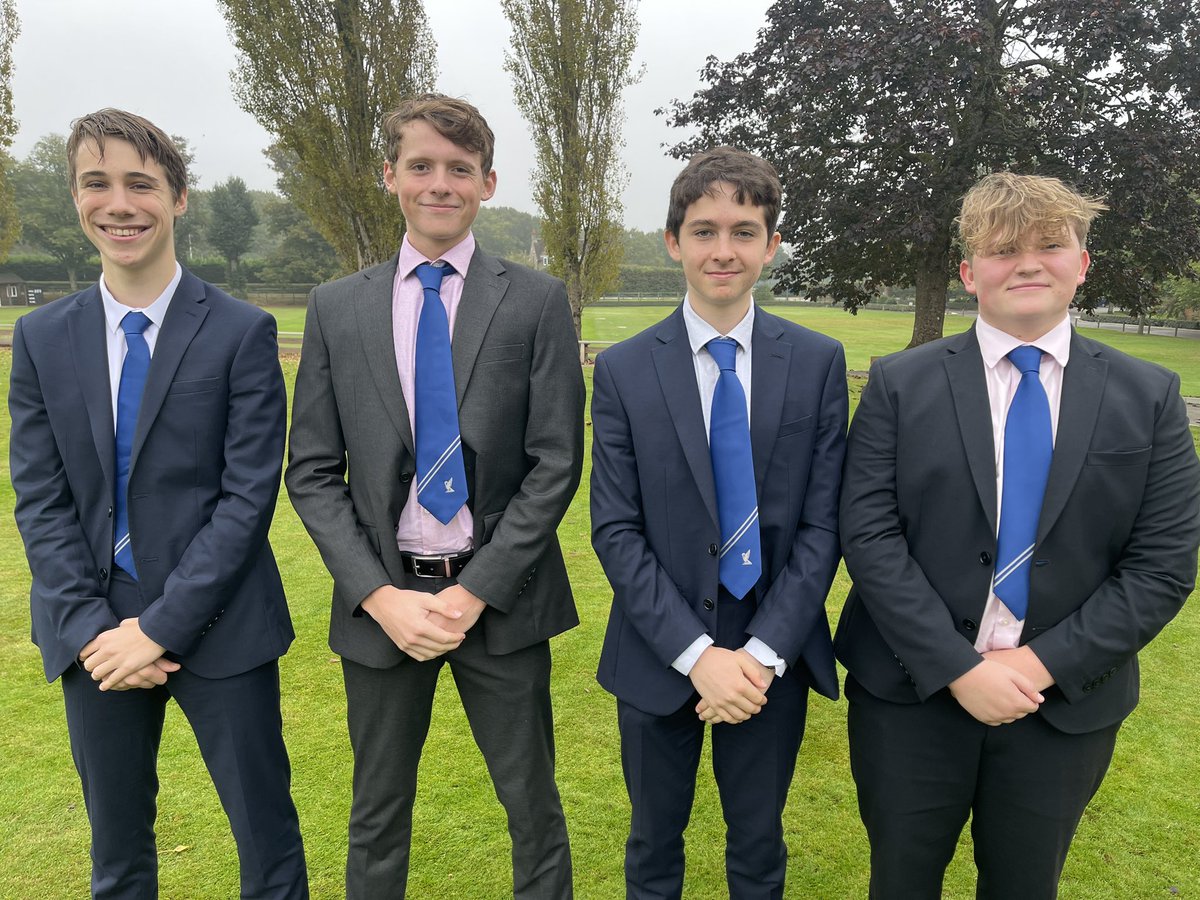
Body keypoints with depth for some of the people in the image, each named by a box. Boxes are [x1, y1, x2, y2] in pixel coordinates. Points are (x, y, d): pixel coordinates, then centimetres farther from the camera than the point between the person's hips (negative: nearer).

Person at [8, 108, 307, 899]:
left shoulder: (242, 333, -8)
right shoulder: (41, 339, 4)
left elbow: (249, 494, -12)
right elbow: (39, 500, 2)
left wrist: (159, 627, -14)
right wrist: (92, 628, -9)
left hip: (216, 625, -3)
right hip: (93, 633, 4)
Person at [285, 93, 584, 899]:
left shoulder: (537, 301, -3)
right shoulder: (337, 308, 3)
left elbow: (557, 463, -7)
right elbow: (312, 472, 1)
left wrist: (474, 593, -13)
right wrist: (379, 596, -10)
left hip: (499, 597, -1)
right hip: (380, 599, 2)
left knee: (532, 804, 15)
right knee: (378, 812, 19)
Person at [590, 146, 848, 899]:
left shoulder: (819, 362, -3)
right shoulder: (624, 369, -6)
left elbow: (823, 522, -6)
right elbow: (616, 530, -8)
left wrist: (763, 654, -14)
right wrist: (696, 653, -16)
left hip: (773, 658, 1)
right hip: (659, 658, 0)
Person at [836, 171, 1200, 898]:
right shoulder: (901, 384, -5)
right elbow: (869, 535, -11)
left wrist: (1044, 664, -13)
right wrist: (958, 668, -17)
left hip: (1067, 704, 2)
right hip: (913, 694, -1)